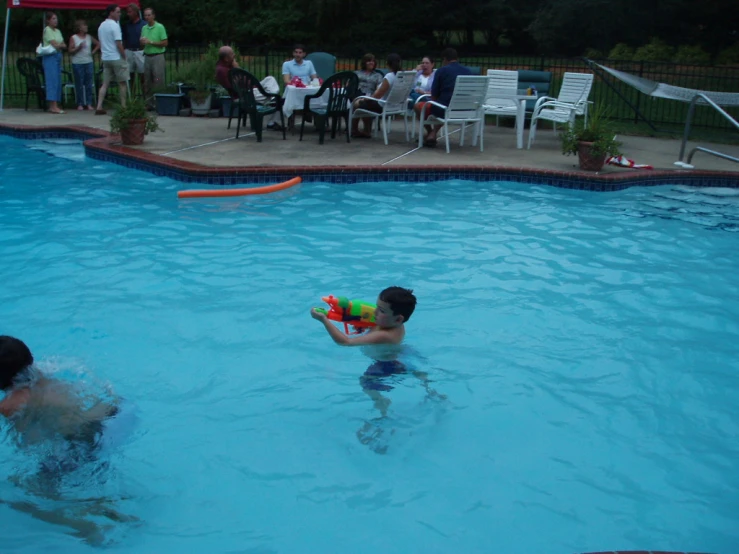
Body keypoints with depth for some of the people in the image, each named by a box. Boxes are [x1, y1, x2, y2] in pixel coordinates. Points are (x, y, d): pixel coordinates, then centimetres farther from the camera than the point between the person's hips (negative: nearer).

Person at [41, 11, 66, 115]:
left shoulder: (58, 31, 18)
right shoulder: (47, 30, -5)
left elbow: (64, 46, 12)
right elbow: (55, 44, -14)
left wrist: (59, 45, -7)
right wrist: (61, 45, 5)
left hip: (58, 56, 8)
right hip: (50, 57, -8)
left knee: (58, 81, 4)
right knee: (52, 80, -12)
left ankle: (54, 106, 6)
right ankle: (53, 106, -16)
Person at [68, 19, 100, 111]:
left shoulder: (89, 37, 8)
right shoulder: (73, 38, -1)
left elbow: (98, 44, 21)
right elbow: (70, 51, -3)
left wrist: (93, 52, 6)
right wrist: (79, 47, -16)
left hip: (88, 63, 3)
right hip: (77, 63, -3)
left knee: (89, 84, 2)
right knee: (79, 84, -1)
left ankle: (89, 103, 8)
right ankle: (80, 104, 4)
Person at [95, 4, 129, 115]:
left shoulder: (101, 26, 11)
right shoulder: (114, 25, -13)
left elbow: (101, 43, 15)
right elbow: (119, 44, -17)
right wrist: (124, 56, -9)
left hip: (105, 58, 7)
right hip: (117, 58, -7)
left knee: (105, 83, 6)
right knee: (122, 83, 5)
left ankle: (99, 107, -2)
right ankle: (123, 107, 9)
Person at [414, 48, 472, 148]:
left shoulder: (441, 70, -3)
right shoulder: (468, 71, 9)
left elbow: (434, 96, -2)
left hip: (445, 110, -5)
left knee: (418, 106, 21)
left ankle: (430, 132, 36)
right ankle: (433, 134, 25)